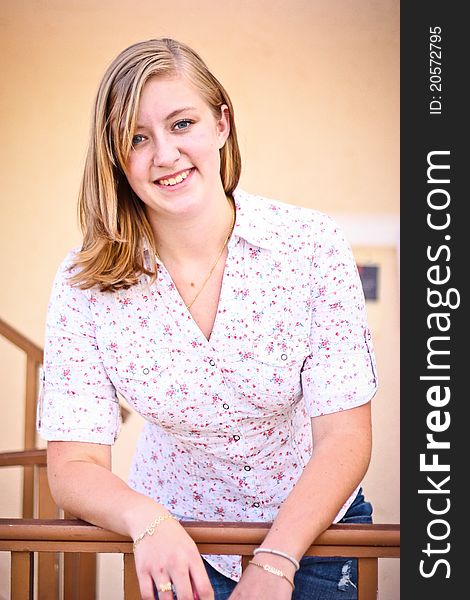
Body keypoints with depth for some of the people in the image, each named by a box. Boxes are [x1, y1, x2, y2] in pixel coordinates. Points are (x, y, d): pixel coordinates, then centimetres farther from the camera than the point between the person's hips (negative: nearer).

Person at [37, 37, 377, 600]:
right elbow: (73, 466, -14)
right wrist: (149, 521, -34)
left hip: (314, 525, 0)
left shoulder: (311, 245, -17)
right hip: (177, 541, 0)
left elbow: (344, 436, -17)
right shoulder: (85, 285, -14)